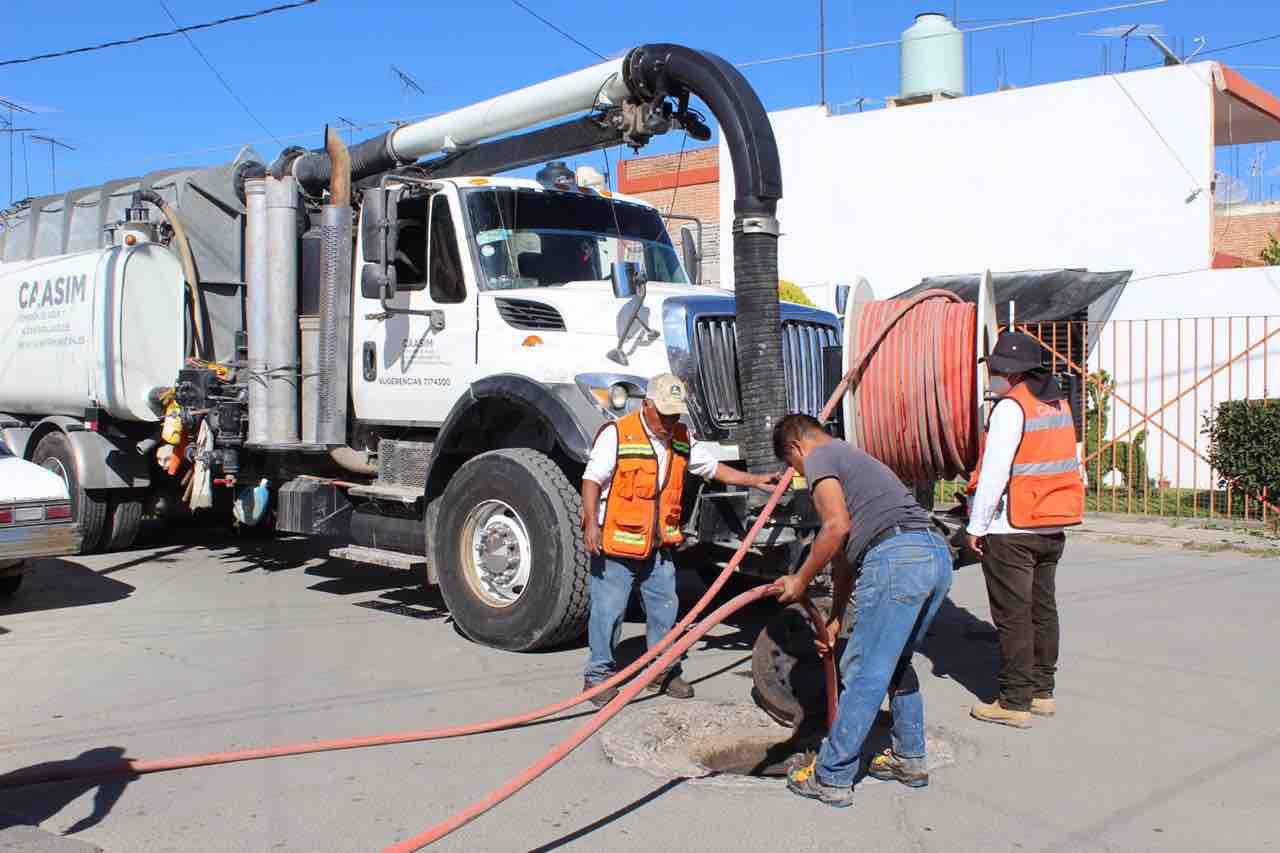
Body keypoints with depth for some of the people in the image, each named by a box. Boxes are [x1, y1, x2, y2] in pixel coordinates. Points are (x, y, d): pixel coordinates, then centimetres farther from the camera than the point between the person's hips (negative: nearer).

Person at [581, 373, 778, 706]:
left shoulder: (682, 440, 9)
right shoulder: (616, 433, -11)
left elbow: (713, 468, 18)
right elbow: (592, 479, -13)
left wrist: (754, 480, 10)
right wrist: (591, 523, -23)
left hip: (658, 545, 6)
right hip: (615, 542, -6)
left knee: (664, 607, 11)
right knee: (608, 610, -3)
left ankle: (662, 670, 26)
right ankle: (598, 675, 11)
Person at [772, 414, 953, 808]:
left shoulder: (820, 459, 5)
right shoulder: (853, 458, 33)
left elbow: (838, 527, -12)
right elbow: (847, 552, 33)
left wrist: (801, 580, -1)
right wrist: (835, 619, 33)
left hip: (897, 557, -10)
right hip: (938, 556, 10)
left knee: (863, 673, -3)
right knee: (896, 664, 24)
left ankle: (832, 778, 6)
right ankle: (909, 760, 34)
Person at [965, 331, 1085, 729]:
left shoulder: (1011, 407, -16)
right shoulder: (1058, 403, 13)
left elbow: (994, 472, -19)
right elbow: (1066, 464, 18)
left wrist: (977, 525, -13)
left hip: (1011, 530, -9)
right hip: (1052, 528, 9)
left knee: (1012, 616, -2)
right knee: (1042, 609, 15)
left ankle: (1015, 703, 3)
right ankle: (1042, 692, 25)